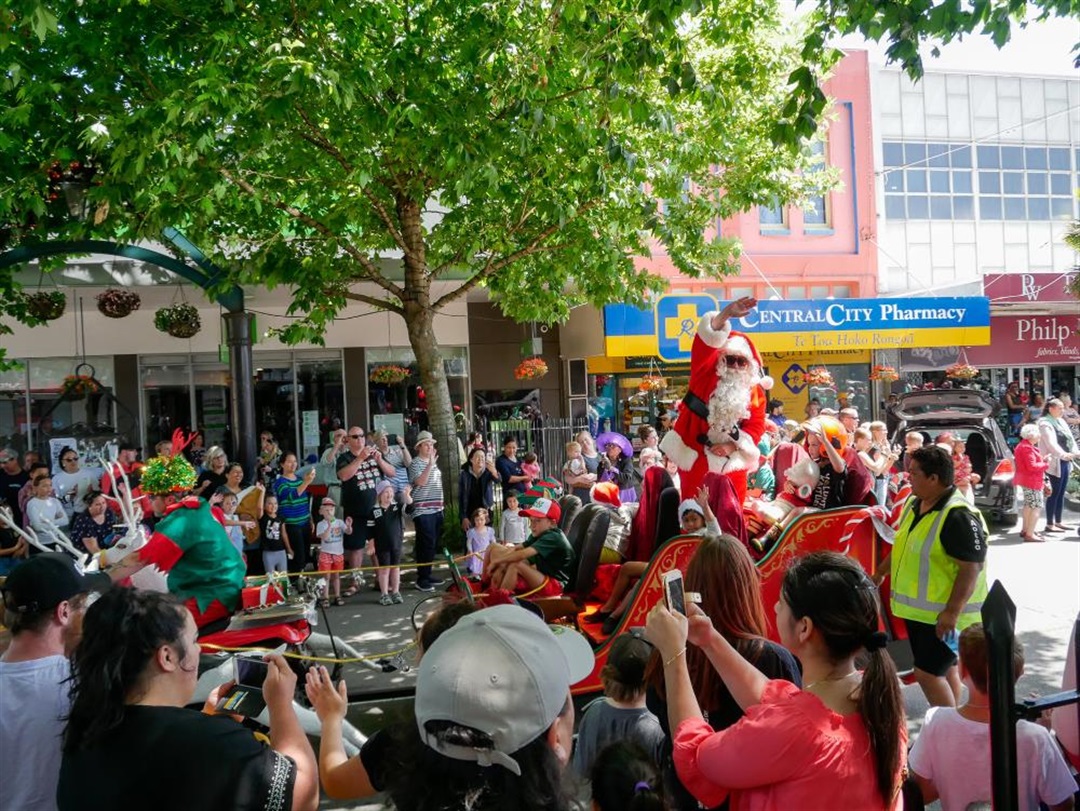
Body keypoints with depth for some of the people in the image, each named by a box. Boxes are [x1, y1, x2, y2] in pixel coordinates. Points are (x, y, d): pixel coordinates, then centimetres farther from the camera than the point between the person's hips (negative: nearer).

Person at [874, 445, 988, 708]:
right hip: (917, 608, 9)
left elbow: (972, 567, -26)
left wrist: (952, 612, -27)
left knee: (928, 672, -7)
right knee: (943, 670, 18)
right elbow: (903, 546, 19)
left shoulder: (959, 517, -23)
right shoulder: (913, 504, 5)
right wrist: (880, 573, 23)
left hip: (943, 615, -9)